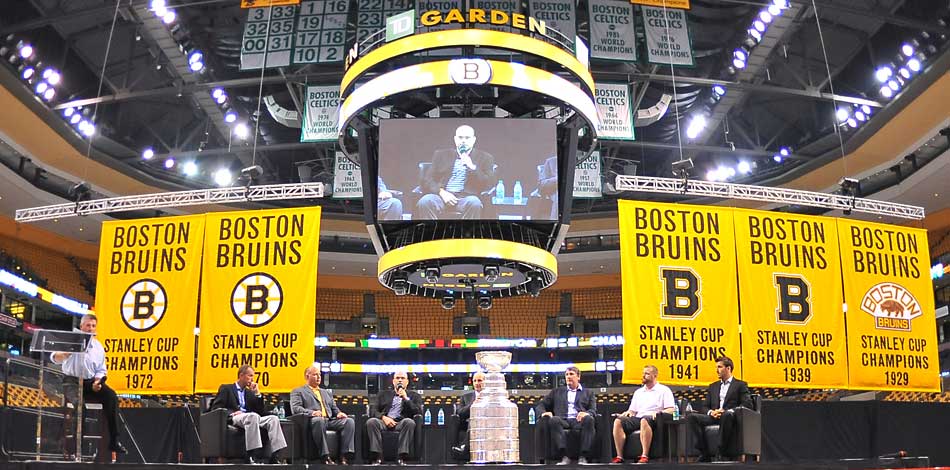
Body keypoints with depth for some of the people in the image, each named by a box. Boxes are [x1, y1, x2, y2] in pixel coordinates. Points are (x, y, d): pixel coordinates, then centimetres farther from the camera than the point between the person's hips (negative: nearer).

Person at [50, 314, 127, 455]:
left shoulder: (98, 347, 15)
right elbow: (55, 358, -6)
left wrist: (97, 381, -5)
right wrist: (65, 354, -29)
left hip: (91, 381, 3)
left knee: (111, 395, -22)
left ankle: (114, 440, -21)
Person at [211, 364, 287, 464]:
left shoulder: (250, 392, 28)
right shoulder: (226, 388, 15)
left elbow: (260, 411, 18)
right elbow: (215, 408, 1)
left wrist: (257, 393, 11)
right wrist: (232, 413, -15)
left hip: (251, 419, 6)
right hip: (233, 419, -6)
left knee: (273, 418, -21)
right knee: (253, 416, -37)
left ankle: (275, 457, -31)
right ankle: (252, 456, -43)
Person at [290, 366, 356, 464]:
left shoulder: (327, 392, 34)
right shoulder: (298, 392, 17)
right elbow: (295, 408, 0)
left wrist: (339, 413, 1)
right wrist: (311, 412, -19)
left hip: (330, 420, 5)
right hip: (314, 420, -5)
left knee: (349, 421, -23)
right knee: (319, 420, -41)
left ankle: (345, 456, -30)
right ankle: (325, 456, -40)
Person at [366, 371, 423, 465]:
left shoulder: (414, 396, 21)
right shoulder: (383, 394, 25)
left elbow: (418, 412, 5)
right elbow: (374, 411, 12)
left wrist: (406, 398, -4)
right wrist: (383, 417, -10)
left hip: (402, 422, -1)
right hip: (384, 422, 1)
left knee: (409, 422, -36)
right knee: (371, 421, -32)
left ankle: (402, 458, -36)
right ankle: (377, 457, -31)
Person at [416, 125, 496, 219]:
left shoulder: (485, 158, 16)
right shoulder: (441, 155, 20)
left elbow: (489, 185, 4)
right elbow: (427, 180, 10)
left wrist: (472, 167, -9)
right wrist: (441, 192, -11)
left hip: (466, 198, -1)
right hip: (442, 196, 1)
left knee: (474, 203, -36)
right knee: (425, 202, -32)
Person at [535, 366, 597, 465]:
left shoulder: (588, 393, 25)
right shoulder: (557, 392, 27)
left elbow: (593, 411, 11)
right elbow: (540, 405, 21)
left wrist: (586, 413, -15)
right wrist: (543, 412, -5)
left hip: (579, 421, 0)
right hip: (563, 420, 1)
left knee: (589, 419, -35)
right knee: (554, 420, -35)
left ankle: (583, 457, -36)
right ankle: (564, 456, -39)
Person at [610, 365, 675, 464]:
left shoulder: (664, 390, 12)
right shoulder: (638, 392, 29)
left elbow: (671, 410, 1)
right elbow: (633, 410, 25)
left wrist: (659, 412, -17)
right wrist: (628, 412, 1)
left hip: (653, 419, -5)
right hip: (637, 418, 5)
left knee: (644, 420, -42)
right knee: (618, 421, -24)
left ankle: (645, 456, -41)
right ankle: (619, 456, -28)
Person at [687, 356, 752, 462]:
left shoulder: (740, 385, 13)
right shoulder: (713, 386, 28)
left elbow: (747, 404, -2)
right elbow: (704, 407, 20)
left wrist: (728, 411, -16)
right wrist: (711, 412, -6)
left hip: (729, 417, -5)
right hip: (714, 417, 5)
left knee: (727, 415, -41)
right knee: (692, 417, -23)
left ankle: (723, 452, -30)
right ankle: (704, 453, -23)